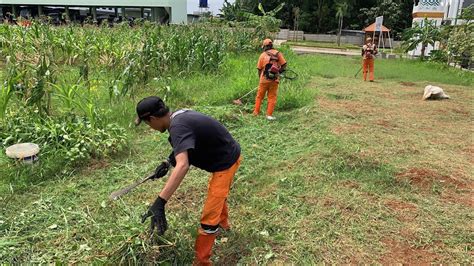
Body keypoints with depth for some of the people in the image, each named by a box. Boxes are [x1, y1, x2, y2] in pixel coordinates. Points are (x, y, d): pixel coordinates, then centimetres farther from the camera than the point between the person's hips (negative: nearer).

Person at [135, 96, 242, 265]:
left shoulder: (177, 127, -31)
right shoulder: (179, 116, -2)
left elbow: (183, 166, -47)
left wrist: (159, 203, -52)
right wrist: (168, 162, 7)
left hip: (226, 162, -10)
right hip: (228, 156, 10)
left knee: (209, 218, -5)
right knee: (218, 193, 35)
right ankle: (223, 223, 62)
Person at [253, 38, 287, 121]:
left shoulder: (262, 55, -2)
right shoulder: (278, 53, -1)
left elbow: (259, 69, 1)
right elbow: (284, 65, -3)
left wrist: (260, 78, 16)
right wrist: (279, 72, 12)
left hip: (264, 80, 0)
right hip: (274, 80, 0)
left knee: (259, 96, 15)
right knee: (272, 97, 8)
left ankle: (256, 112, 21)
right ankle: (269, 115, 7)